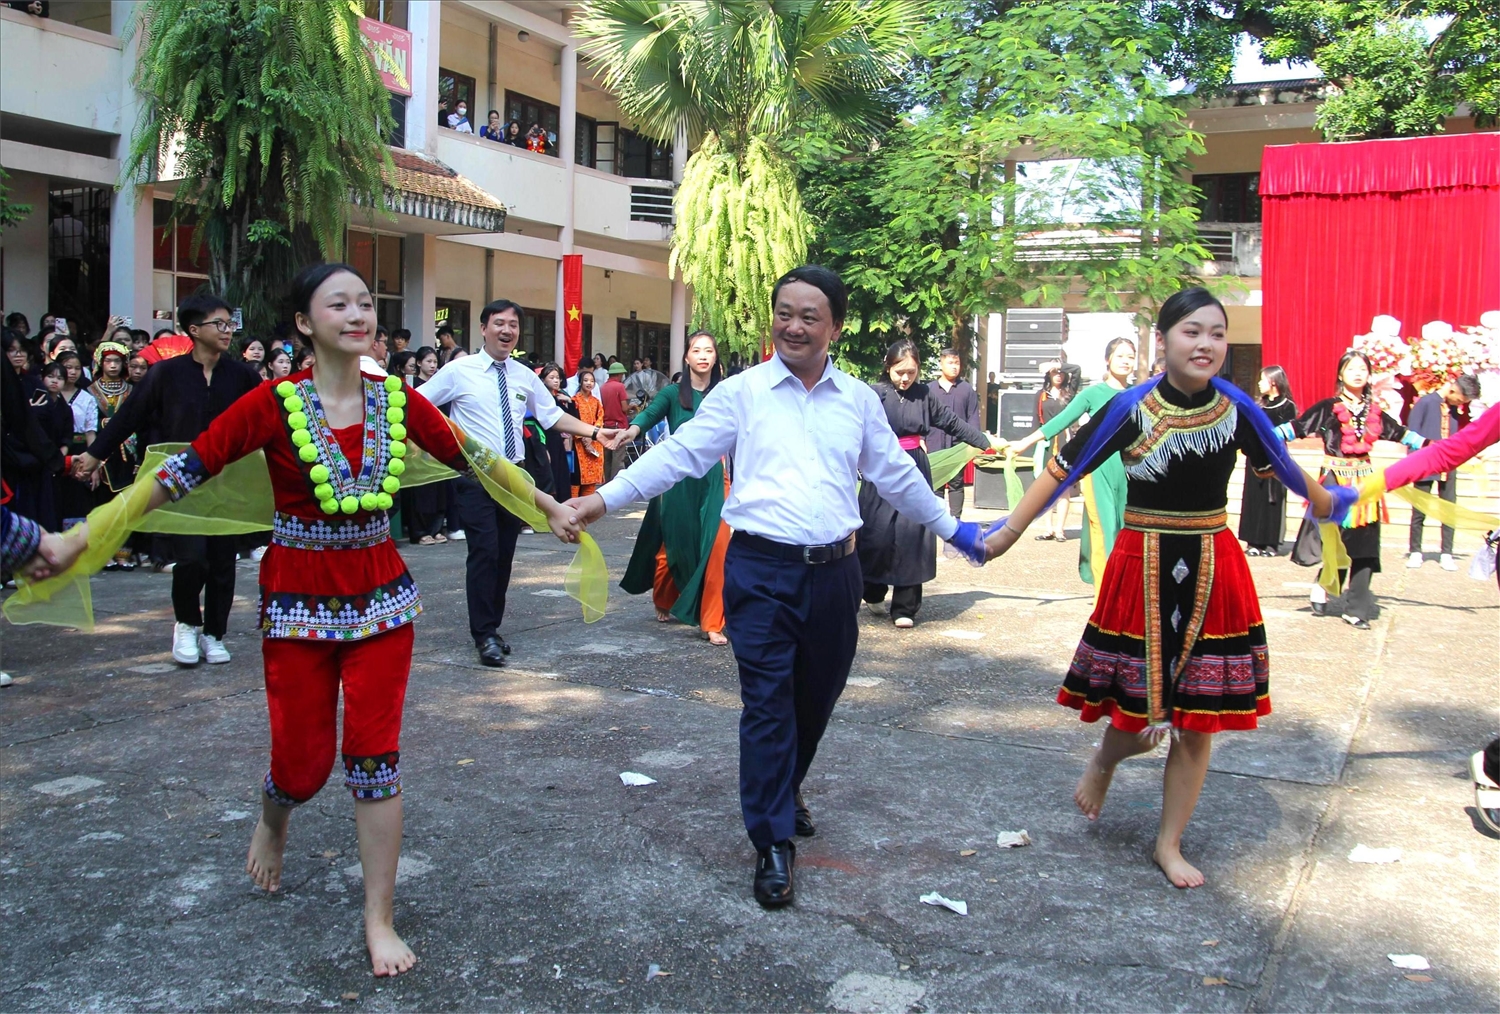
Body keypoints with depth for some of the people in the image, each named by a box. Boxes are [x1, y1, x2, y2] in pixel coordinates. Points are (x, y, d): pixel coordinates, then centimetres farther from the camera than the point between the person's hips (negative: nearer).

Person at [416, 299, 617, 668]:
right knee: (484, 552, -11)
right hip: (475, 474, -5)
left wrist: (595, 432, 8)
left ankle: (491, 627, 23)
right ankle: (484, 635, -3)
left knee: (505, 554, 9)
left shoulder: (524, 376, 9)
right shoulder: (459, 370, -4)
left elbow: (553, 415, 16)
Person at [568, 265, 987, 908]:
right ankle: (773, 843, 8)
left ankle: (787, 789, 43)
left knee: (817, 697, 16)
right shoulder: (741, 393, 0)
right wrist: (606, 498, -13)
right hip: (762, 571, -3)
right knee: (767, 704, -3)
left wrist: (951, 528, 24)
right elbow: (678, 454, -4)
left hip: (834, 570, 4)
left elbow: (896, 475, 19)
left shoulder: (859, 399, 10)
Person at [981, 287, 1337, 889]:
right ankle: (1104, 761, 40)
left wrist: (1320, 498, 32)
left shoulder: (1236, 408, -2)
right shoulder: (1130, 410, -12)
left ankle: (1170, 845, 25)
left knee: (1198, 719, 8)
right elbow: (1064, 470, -8)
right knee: (1141, 715, 3)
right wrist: (1007, 533, -10)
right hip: (1144, 571, -3)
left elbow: (1278, 461, 16)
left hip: (1214, 573, 3)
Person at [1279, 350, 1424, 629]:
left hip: (1365, 479, 5)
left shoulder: (1374, 412, 11)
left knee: (1364, 547, 3)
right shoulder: (1329, 408, -2)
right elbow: (1297, 427, -7)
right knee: (1339, 541, -13)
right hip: (1336, 478, -4)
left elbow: (1400, 433, 21)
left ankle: (1356, 609, 9)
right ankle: (1322, 588, 11)